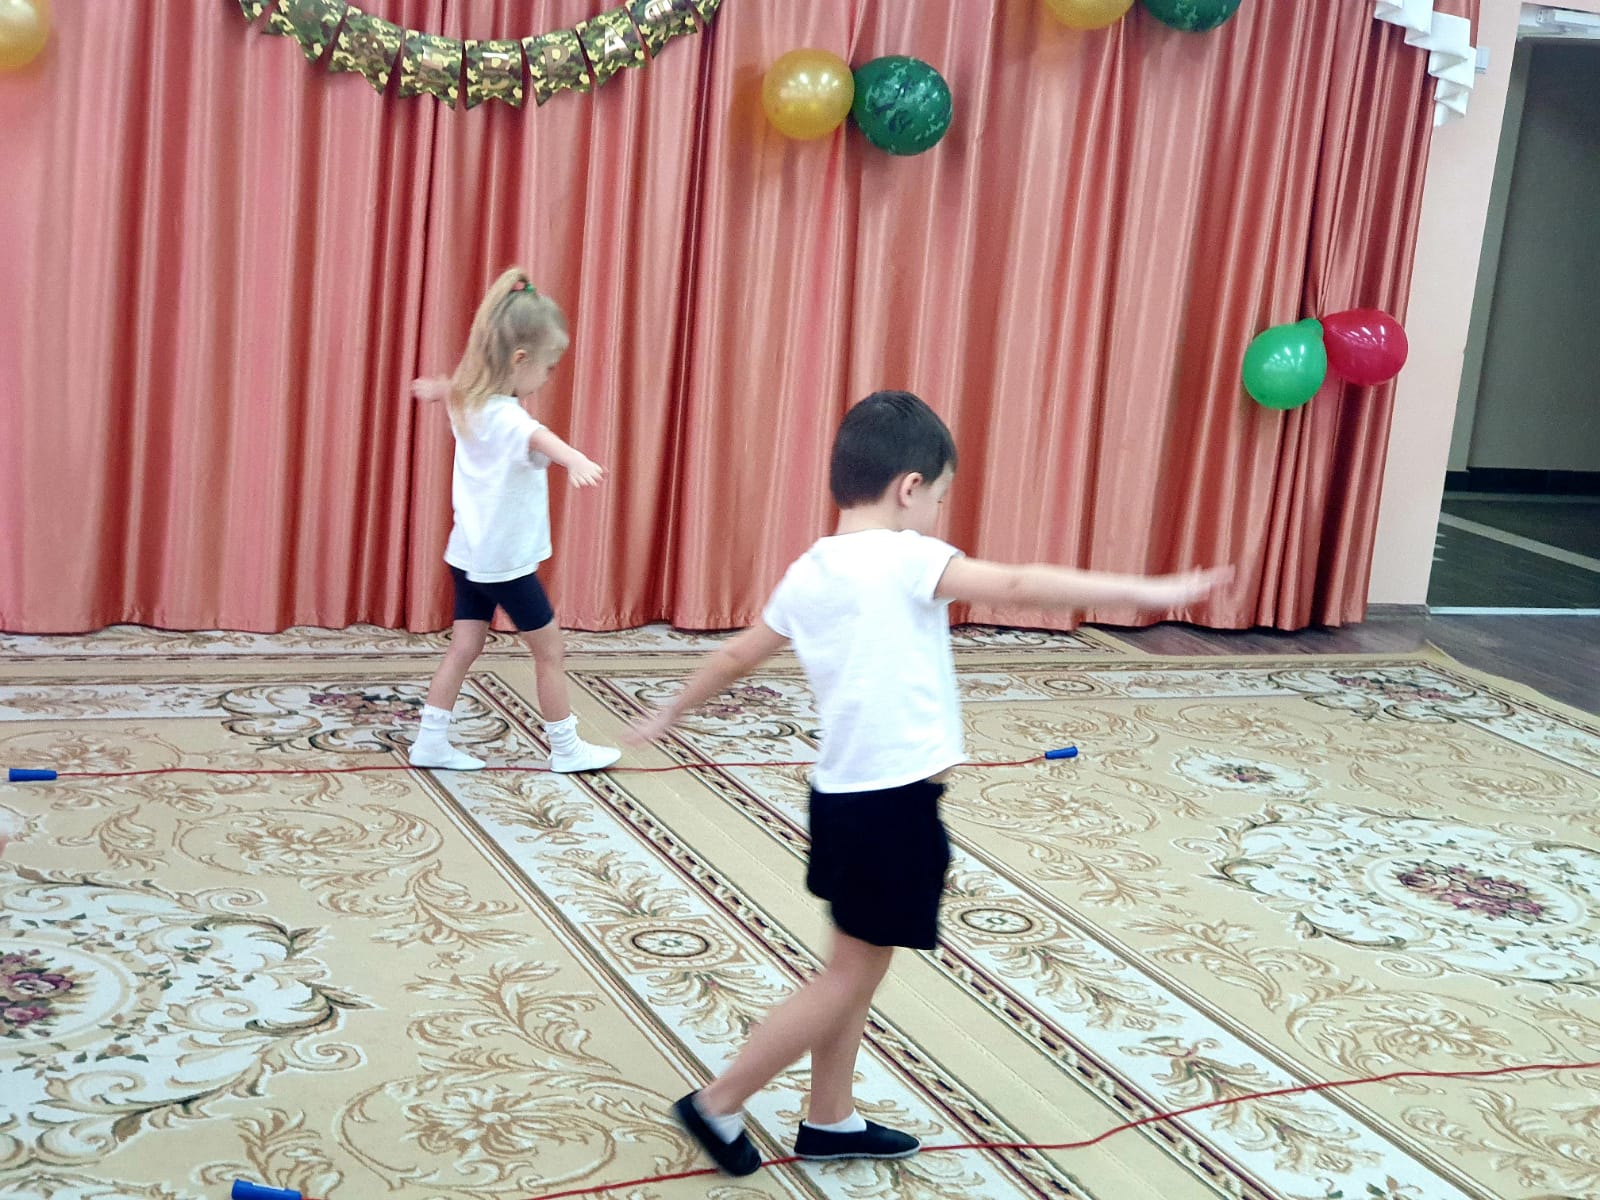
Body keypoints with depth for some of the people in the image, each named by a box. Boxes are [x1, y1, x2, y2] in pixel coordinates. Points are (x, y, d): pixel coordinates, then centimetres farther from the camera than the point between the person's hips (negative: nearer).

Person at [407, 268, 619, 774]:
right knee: (550, 652, 7)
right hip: (506, 561, -8)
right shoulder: (505, 417, -27)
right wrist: (574, 459, -73)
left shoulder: (466, 404, 1)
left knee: (464, 647, 14)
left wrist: (439, 388, 52)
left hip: (469, 555, 8)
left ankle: (431, 741, 14)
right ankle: (566, 749, 18)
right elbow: (538, 437, -52)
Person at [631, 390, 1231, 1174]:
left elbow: (738, 655, 18)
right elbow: (1017, 588, -25)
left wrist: (672, 713, 34)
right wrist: (1146, 592, -25)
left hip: (845, 794, 9)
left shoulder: (810, 571, 7)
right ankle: (718, 1104, 11)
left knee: (856, 968, 19)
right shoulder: (904, 559, -16)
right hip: (894, 805, -9)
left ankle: (830, 1121, 30)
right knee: (852, 977, 4)